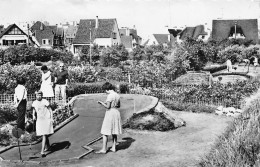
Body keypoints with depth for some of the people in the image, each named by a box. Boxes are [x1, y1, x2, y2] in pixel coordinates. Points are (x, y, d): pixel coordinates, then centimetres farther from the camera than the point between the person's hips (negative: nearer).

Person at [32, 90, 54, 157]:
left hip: (46, 119, -5)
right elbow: (34, 110, 18)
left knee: (44, 135, -11)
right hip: (39, 120, 5)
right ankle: (48, 146, 38)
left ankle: (42, 151, -15)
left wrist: (51, 119, -11)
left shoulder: (45, 102, -10)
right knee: (44, 135, 15)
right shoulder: (34, 103, 4)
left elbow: (50, 110, -5)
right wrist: (33, 115, -2)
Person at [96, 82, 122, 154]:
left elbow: (107, 107, -17)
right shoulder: (117, 95, 8)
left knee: (105, 132, 0)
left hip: (110, 113, -8)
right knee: (114, 132, 15)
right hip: (116, 113, 8)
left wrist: (101, 103, -2)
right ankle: (114, 148, 19)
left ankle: (104, 149, 2)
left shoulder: (110, 96, -16)